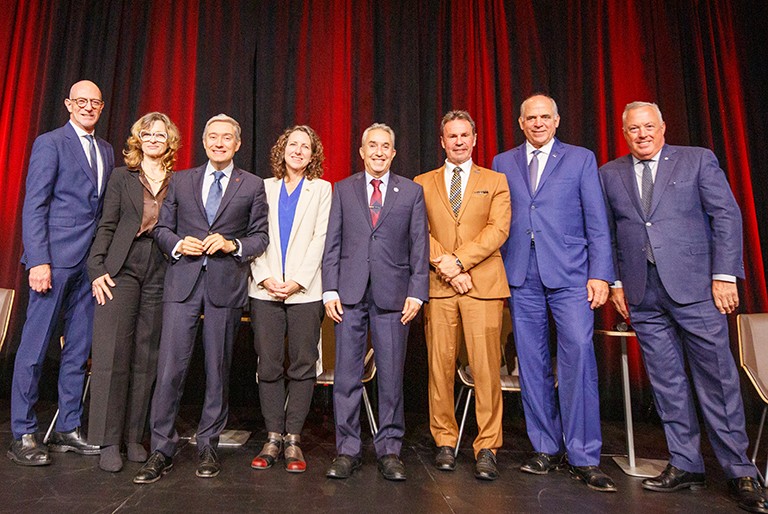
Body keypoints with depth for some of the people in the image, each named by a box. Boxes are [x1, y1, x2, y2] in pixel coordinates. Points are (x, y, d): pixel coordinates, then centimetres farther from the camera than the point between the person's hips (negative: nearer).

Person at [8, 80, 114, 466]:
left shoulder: (106, 151, 17)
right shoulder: (50, 143, 0)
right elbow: (34, 206, -7)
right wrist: (38, 261, -15)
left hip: (91, 263, 6)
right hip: (55, 259, -6)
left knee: (79, 350, 10)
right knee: (34, 348, 1)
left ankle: (67, 430, 20)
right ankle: (23, 435, 13)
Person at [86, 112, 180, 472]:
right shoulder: (122, 178, 9)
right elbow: (107, 226, 4)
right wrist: (97, 268, -6)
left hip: (160, 275, 1)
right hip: (121, 271, -1)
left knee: (146, 358, 5)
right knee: (112, 355, -3)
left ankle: (133, 437, 16)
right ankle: (108, 442, 7)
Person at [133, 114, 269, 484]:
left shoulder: (252, 186, 9)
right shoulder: (180, 181, 14)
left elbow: (261, 237, 6)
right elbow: (162, 228, 13)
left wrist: (232, 245, -11)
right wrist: (178, 244, -7)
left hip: (227, 283, -1)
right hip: (183, 281, 1)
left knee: (218, 369, 6)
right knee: (170, 367, -3)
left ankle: (207, 446, 20)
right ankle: (162, 450, 10)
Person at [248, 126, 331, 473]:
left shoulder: (321, 189, 10)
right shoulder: (265, 187, 15)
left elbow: (319, 238, 0)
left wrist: (297, 281, -9)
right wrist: (264, 277, -7)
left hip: (305, 290, -1)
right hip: (265, 289, 1)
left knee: (302, 365, 1)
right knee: (269, 365, 3)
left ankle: (293, 439, 11)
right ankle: (273, 438, 14)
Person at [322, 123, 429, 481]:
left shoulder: (412, 192, 10)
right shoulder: (343, 190, 12)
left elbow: (419, 246, 5)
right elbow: (332, 244, 8)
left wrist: (417, 292, -4)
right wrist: (330, 290, -1)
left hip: (393, 294, 0)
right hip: (350, 293, 1)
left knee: (391, 375, 5)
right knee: (346, 375, 4)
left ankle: (389, 450, 19)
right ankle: (347, 449, 17)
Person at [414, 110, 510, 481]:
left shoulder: (495, 181, 13)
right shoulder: (423, 183, 15)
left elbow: (498, 229, -1)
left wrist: (458, 260, -12)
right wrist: (447, 269, -9)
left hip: (483, 284, -1)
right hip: (437, 286, 1)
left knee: (486, 367, -3)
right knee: (440, 366, 3)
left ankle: (487, 448, 9)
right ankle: (444, 441, 17)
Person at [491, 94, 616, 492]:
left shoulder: (581, 159, 9)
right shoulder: (502, 164, 14)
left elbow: (597, 222, 4)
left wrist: (600, 274, -5)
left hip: (569, 275, -2)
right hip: (521, 277, 2)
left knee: (578, 354, -10)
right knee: (532, 365, 6)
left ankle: (584, 458, 3)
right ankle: (546, 449, 19)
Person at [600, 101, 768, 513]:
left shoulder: (698, 159, 6)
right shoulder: (609, 174, 12)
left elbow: (726, 216, 0)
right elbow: (606, 233, 11)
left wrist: (725, 275, -7)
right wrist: (615, 282, 5)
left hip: (694, 285, -2)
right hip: (642, 293, 3)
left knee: (717, 378, 0)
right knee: (666, 382, 7)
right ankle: (685, 465, 18)